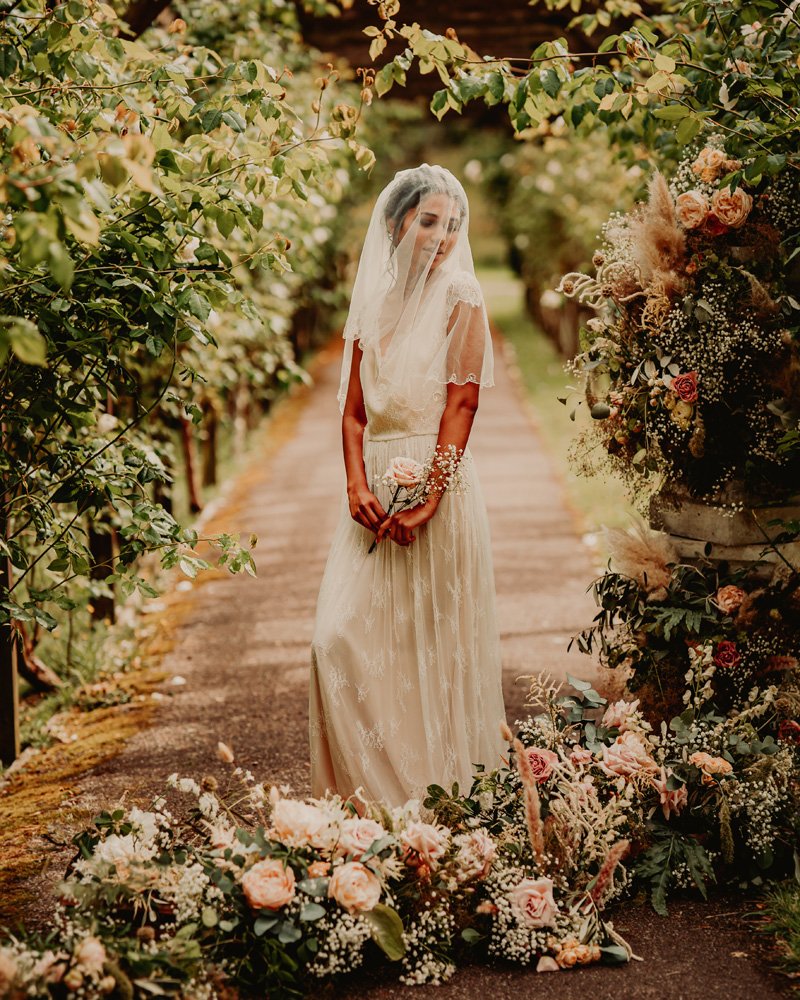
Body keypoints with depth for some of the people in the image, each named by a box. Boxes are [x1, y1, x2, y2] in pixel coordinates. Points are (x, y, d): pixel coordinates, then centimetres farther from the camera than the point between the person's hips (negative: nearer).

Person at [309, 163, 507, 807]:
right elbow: (353, 408, 10)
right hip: (376, 487, 5)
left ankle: (436, 795, 12)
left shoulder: (461, 298, -2)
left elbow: (462, 403, -9)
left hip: (437, 485, -5)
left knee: (429, 644, 0)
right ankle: (371, 794, 10)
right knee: (342, 638, -1)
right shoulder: (374, 301, 13)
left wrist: (431, 500, -17)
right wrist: (357, 484, -6)